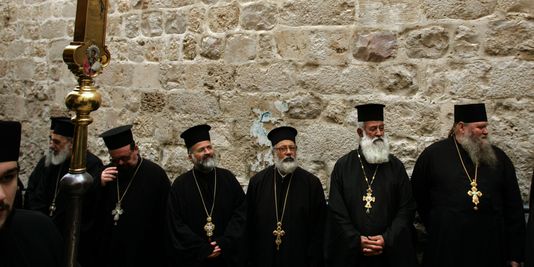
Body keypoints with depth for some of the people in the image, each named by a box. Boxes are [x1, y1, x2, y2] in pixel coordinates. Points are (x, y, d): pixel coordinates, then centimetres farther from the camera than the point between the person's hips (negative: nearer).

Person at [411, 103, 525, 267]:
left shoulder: (498, 157, 4)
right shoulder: (433, 154, -3)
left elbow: (514, 208, 6)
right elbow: (418, 197, 6)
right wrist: (437, 230, 8)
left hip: (492, 249, 3)